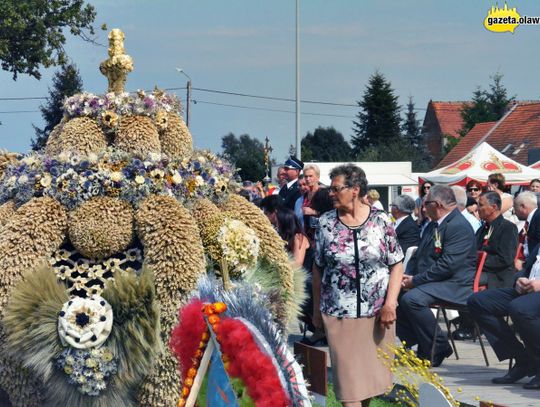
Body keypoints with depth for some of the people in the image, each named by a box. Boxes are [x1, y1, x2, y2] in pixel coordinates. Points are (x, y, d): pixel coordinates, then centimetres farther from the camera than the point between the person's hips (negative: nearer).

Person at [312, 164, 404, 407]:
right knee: (347, 372, -3)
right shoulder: (326, 223, 0)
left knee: (373, 368, 9)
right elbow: (318, 269, 6)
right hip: (339, 313, 0)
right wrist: (316, 310, 7)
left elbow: (396, 265, -1)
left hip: (377, 312, 0)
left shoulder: (380, 221, -3)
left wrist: (390, 303, -10)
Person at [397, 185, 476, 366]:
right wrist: (408, 277, 0)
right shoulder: (433, 225, 17)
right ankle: (415, 344, 3)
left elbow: (448, 265, -23)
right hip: (428, 282, 10)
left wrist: (416, 280, -19)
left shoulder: (459, 227, -16)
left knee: (411, 298, -29)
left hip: (454, 285, -10)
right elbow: (417, 256, 21)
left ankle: (438, 347, -13)